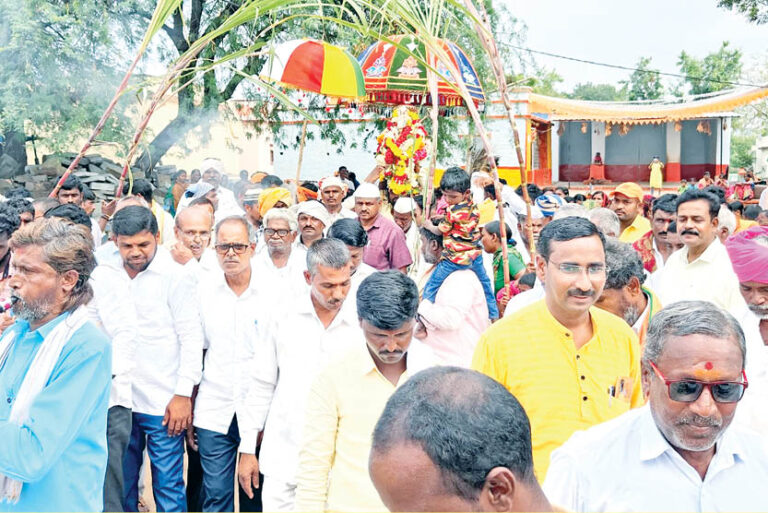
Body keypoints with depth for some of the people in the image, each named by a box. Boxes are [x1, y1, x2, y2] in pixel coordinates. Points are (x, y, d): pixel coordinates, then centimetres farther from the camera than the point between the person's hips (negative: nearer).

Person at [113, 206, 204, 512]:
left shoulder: (177, 276, -7)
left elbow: (191, 338, -7)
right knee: (120, 485, 13)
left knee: (168, 487, 1)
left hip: (163, 404, -4)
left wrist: (183, 394, -10)